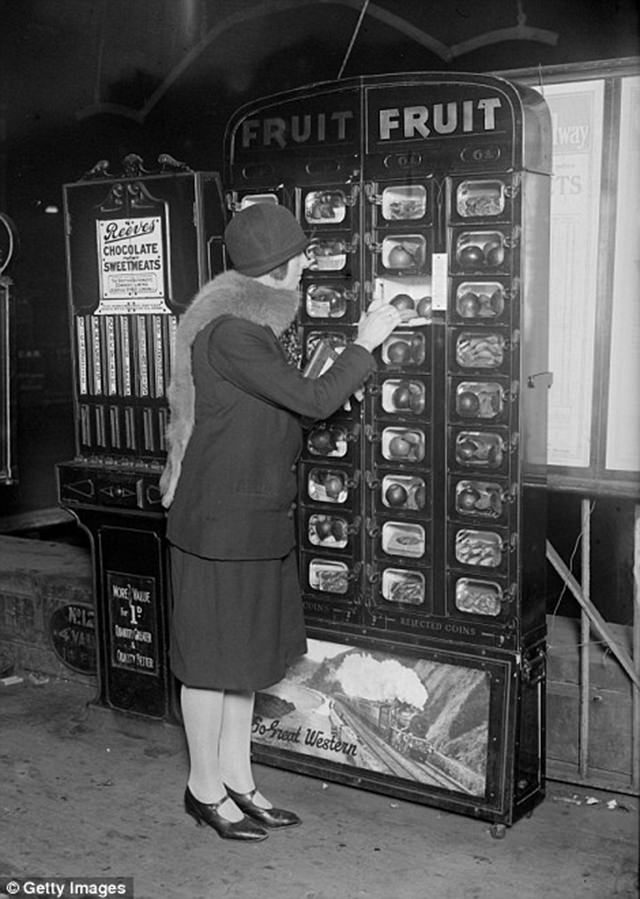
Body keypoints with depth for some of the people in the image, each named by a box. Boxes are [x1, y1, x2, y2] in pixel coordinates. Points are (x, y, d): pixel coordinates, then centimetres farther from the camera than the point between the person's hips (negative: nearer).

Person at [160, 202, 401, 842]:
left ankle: (236, 777, 30)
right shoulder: (228, 333, -22)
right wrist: (365, 342, -12)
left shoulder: (253, 322, 11)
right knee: (214, 655, 4)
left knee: (247, 647, 16)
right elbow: (314, 401, -21)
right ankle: (205, 788, 21)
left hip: (255, 518, 10)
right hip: (219, 523, -10)